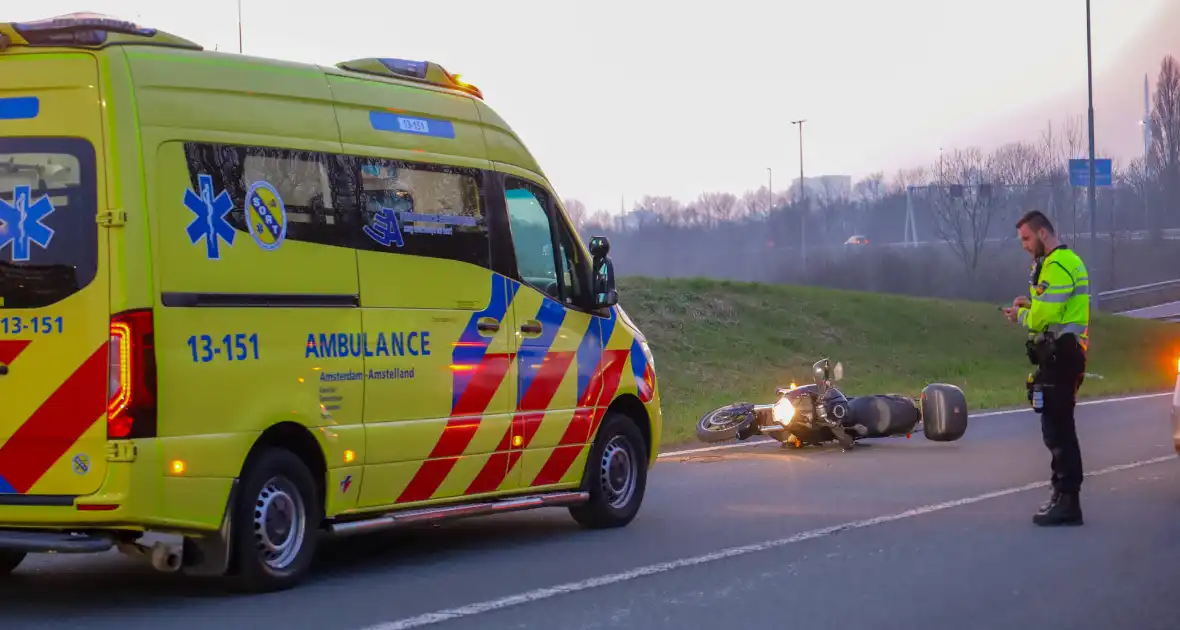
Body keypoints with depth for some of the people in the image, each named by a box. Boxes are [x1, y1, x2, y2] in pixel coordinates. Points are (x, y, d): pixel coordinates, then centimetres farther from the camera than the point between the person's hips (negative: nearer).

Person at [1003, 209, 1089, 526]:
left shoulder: (1058, 265, -15)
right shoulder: (1066, 260, 20)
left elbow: (1044, 316, -21)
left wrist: (1021, 315, -2)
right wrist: (1030, 305, 7)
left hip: (1059, 355, -11)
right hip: (1062, 353, 11)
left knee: (1058, 428, -10)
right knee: (1058, 428, 14)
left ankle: (1067, 501, -10)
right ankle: (1065, 497, 20)